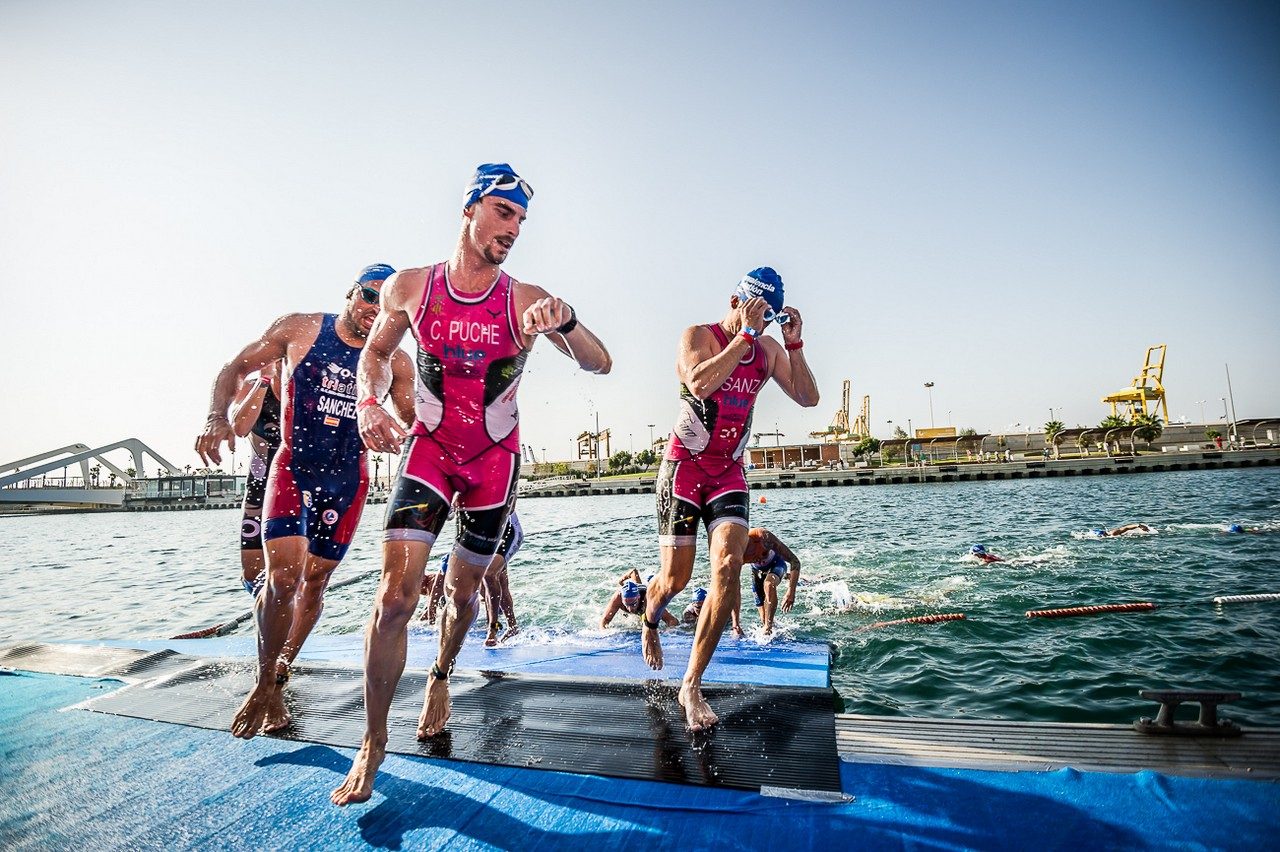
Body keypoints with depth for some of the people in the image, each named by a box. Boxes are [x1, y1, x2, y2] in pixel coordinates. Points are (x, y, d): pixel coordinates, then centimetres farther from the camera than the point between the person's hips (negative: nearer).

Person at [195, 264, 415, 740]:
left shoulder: (395, 363, -1)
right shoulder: (299, 329, -3)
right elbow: (236, 369, 3)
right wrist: (218, 417, -13)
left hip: (348, 480, 2)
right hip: (293, 469, -2)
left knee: (315, 580, 10)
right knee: (283, 576, -16)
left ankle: (280, 678, 30)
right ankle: (263, 684, 5)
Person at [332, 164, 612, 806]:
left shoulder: (525, 301, -12)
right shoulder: (409, 288, -7)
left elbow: (599, 366, -21)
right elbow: (376, 353, 11)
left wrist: (565, 321, -41)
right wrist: (369, 403, -9)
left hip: (495, 459, 1)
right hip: (428, 448, 0)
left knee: (462, 593, 14)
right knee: (395, 593, -14)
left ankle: (441, 676, 47)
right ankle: (373, 742, 5)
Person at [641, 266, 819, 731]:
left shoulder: (768, 349, 9)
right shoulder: (698, 336, -7)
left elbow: (808, 397, 4)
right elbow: (700, 383, -28)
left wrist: (794, 344, -6)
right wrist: (745, 334, -23)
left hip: (729, 472, 4)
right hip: (684, 466, -4)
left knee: (728, 565, -17)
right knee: (675, 578, -1)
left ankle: (691, 685, -9)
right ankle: (649, 624, 38)